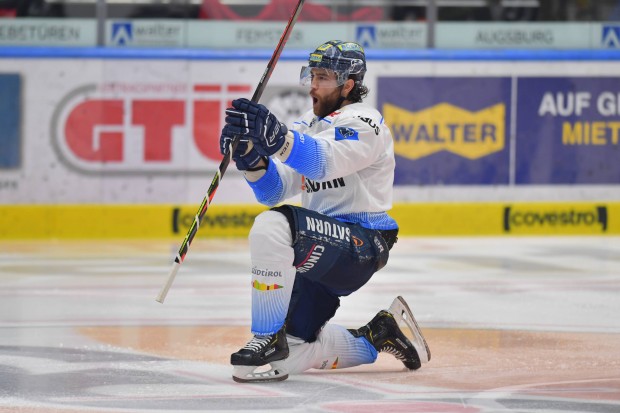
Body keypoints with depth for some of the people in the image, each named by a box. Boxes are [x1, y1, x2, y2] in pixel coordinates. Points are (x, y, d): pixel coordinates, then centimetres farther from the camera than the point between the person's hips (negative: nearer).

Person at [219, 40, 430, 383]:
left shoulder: (362, 122, -9)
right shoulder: (310, 126, 17)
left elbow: (324, 161, -30)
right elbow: (275, 190, 9)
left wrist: (278, 138, -47)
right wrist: (252, 159, -12)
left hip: (361, 244, -9)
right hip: (325, 248, 9)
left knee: (272, 227, -34)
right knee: (292, 357, 3)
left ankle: (269, 339, -28)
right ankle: (378, 336, 23)